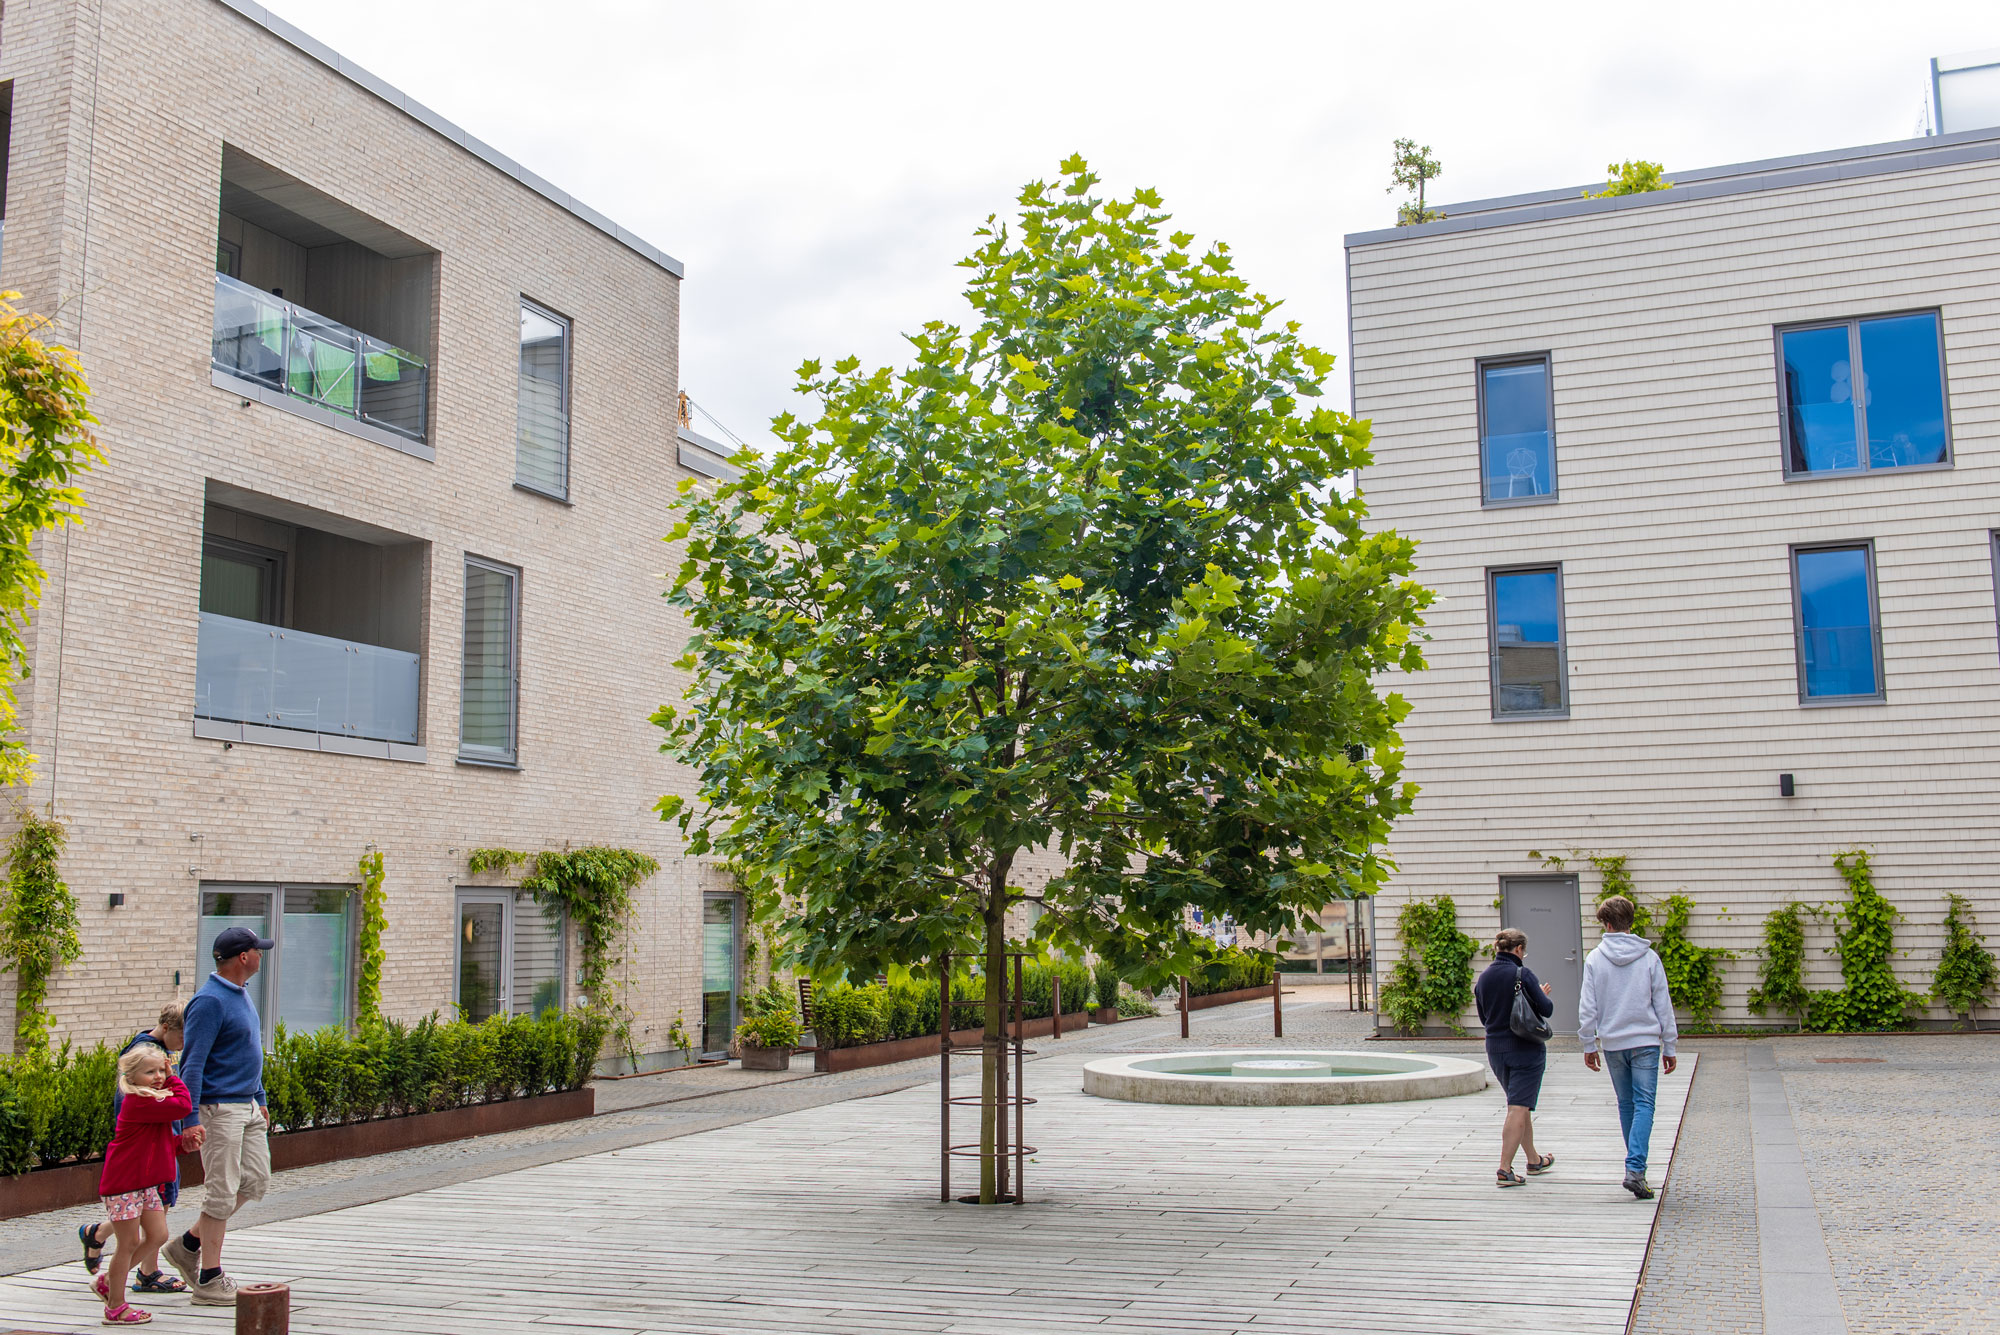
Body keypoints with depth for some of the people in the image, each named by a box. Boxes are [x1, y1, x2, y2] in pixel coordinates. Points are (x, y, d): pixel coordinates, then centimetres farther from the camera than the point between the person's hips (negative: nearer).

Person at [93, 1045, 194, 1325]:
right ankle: (115, 1308, 11)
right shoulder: (138, 1102, -20)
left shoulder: (155, 1102, 13)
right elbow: (183, 1106, -29)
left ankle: (108, 1280, 25)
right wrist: (174, 1080, -13)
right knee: (129, 1242, -2)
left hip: (145, 1184, 10)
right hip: (123, 1183, -10)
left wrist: (182, 1142, -2)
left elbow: (161, 1141, 18)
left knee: (157, 1236, 9)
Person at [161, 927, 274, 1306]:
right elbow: (192, 1064, -20)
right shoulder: (210, 1001, -16)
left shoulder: (241, 994, 13)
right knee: (222, 1191, -3)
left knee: (255, 1180, 10)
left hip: (247, 1106, 9)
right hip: (219, 1108, -9)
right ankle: (209, 1279, 6)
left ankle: (189, 1244, 22)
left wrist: (260, 1100, 24)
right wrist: (190, 1120, -24)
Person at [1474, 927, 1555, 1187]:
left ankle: (1534, 1160, 34)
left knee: (1519, 1106, 21)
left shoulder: (1484, 978, 5)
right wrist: (1543, 995, 7)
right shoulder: (1523, 974, -14)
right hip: (1525, 1048, -6)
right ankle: (1505, 1169, -13)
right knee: (1519, 1108, -6)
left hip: (1495, 1049, 6)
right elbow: (1546, 1010, -12)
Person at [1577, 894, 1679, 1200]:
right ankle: (1635, 1169, -18)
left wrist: (1589, 1045, 8)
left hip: (1612, 1043, 1)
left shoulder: (1595, 958, -3)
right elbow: (1663, 1004, 1)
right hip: (1646, 1041, -1)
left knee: (1626, 1105, 15)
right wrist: (1669, 1046, 9)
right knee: (1644, 1104, -3)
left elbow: (1587, 1006, -2)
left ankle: (1636, 1166, 23)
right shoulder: (1649, 957, -3)